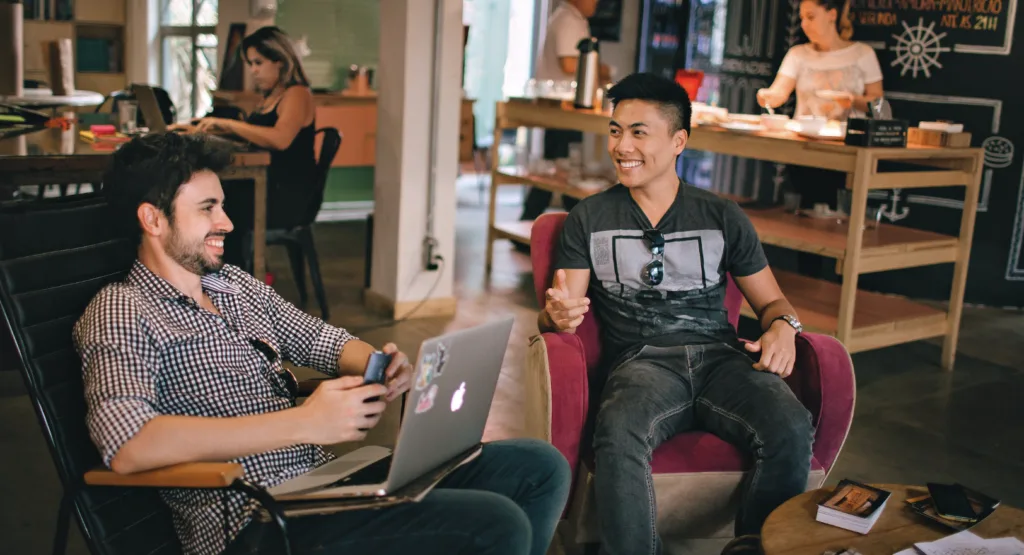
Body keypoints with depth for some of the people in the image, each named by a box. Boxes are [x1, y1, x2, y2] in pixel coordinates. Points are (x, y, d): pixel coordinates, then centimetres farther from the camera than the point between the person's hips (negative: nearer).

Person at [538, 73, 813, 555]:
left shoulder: (723, 217, 16)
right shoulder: (589, 219, 14)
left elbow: (771, 301, 20)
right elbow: (559, 312, 8)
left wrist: (782, 327, -4)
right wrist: (557, 315, -18)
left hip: (720, 356, 2)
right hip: (641, 361, -1)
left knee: (791, 428, -29)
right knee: (618, 434, -37)